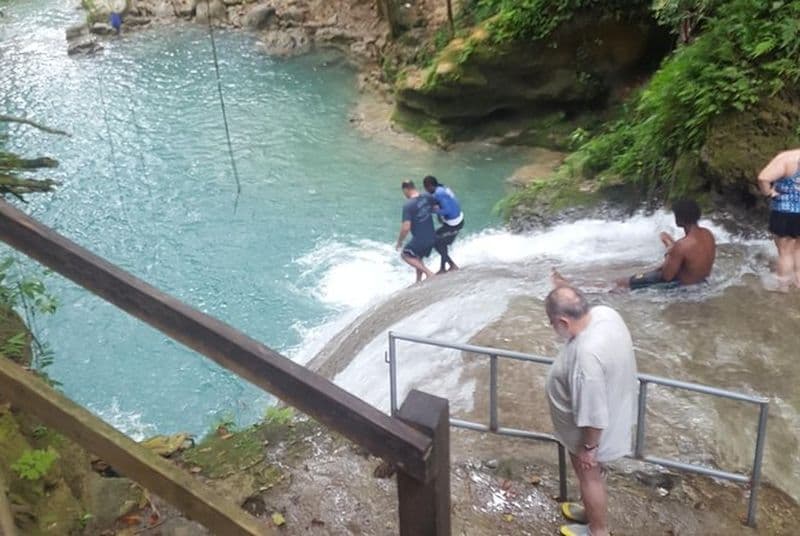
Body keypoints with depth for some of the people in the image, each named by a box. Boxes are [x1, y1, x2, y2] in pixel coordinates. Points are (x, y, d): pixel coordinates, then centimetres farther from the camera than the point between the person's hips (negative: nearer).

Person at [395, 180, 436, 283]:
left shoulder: (408, 205, -22)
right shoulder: (427, 198, -3)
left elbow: (406, 227, -25)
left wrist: (399, 242, -10)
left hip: (419, 239, -7)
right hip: (432, 238, 7)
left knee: (405, 254, 16)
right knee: (418, 258, 28)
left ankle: (428, 273, 5)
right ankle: (419, 281, 34)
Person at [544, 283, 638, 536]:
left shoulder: (586, 356, -44)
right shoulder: (604, 312, -19)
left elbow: (594, 415, -31)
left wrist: (588, 447, -18)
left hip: (589, 431, -9)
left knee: (590, 477, 20)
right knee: (590, 476, 32)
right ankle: (592, 512, 58)